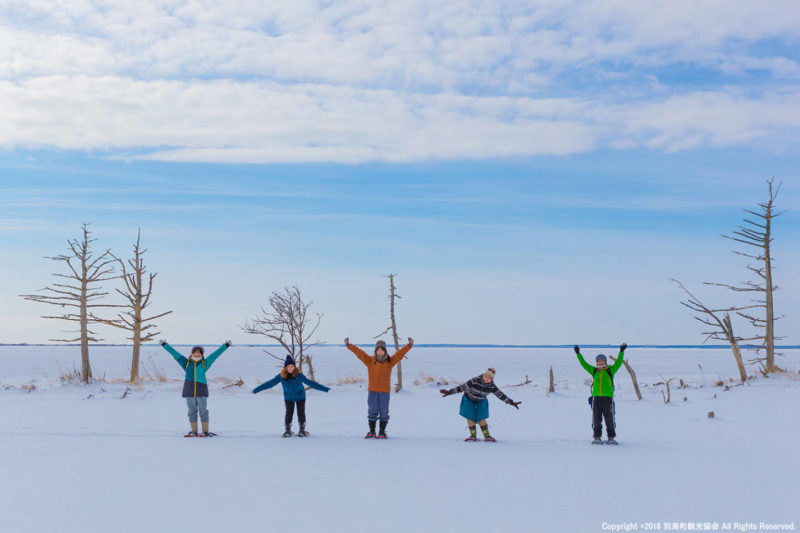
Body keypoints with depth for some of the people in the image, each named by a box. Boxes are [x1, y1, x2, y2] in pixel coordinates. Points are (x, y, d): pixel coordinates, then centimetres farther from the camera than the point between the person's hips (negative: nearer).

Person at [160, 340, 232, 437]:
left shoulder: (204, 363, 10)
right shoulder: (186, 363, 12)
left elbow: (215, 354, 13)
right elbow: (174, 353, 14)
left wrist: (226, 346, 14)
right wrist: (165, 345, 17)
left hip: (202, 391, -1)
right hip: (189, 391, 1)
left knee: (203, 412, 0)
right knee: (192, 412, 5)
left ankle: (205, 432, 5)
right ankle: (194, 432, 10)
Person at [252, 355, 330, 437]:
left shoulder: (299, 375, -22)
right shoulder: (281, 376, -17)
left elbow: (310, 382, -19)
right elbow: (270, 383, -11)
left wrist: (325, 389, -21)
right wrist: (256, 390, -9)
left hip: (300, 396, -1)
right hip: (288, 398, 1)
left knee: (301, 413, -2)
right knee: (289, 413, -6)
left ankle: (302, 430, 14)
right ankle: (288, 430, 10)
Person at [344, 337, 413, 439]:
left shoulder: (390, 362, 4)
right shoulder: (370, 361, 3)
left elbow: (400, 353, -3)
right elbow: (359, 353, -5)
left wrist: (409, 345, -14)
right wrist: (349, 346, -13)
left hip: (385, 391, 0)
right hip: (372, 391, 0)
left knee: (384, 412, 3)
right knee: (372, 411, 5)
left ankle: (382, 432, 12)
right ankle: (371, 432, 14)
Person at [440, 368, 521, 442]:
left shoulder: (492, 387, -24)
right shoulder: (475, 381, -34)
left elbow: (501, 395, -11)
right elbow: (463, 387, -30)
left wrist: (511, 403, -9)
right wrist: (449, 392, -30)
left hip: (481, 402, 1)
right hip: (469, 400, -1)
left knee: (481, 419, -8)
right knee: (470, 418, -6)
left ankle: (487, 437, 5)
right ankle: (473, 436, 10)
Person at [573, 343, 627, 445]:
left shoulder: (611, 370, 6)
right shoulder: (594, 371, 13)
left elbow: (618, 363, -4)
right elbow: (584, 364, 12)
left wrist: (621, 352, -15)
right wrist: (578, 354, 7)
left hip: (608, 397, -2)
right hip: (596, 397, 3)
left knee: (609, 418, -1)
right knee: (596, 418, 3)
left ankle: (611, 437, 6)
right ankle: (596, 437, 8)